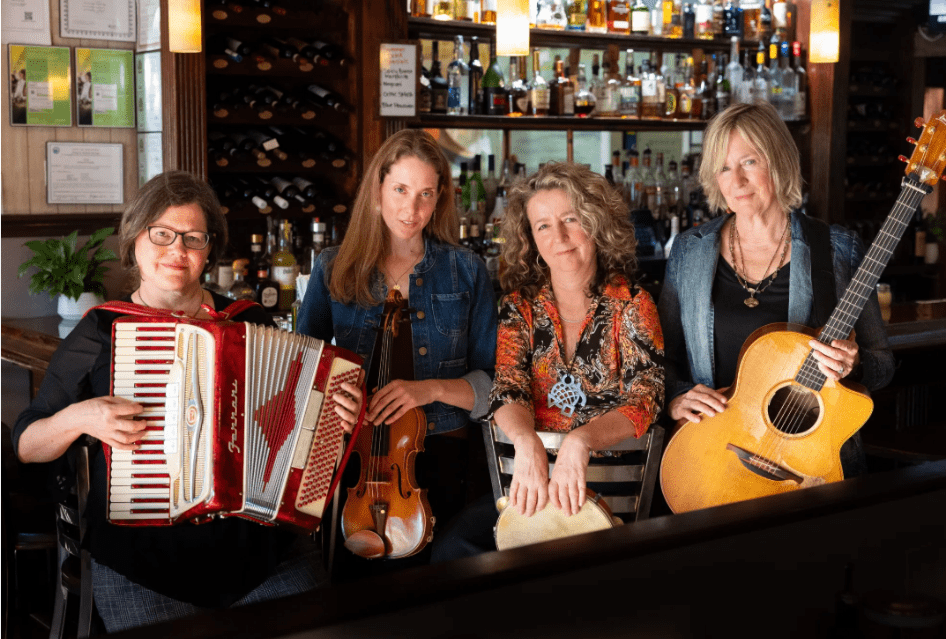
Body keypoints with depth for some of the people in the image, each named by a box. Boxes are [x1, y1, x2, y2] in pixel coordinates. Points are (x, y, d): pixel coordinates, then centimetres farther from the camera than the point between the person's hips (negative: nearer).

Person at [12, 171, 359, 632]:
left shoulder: (249, 322, 9)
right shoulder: (100, 333, 3)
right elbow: (26, 446, 7)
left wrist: (336, 416, 0)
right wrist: (78, 417, -13)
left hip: (263, 547, 2)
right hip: (140, 563, -1)